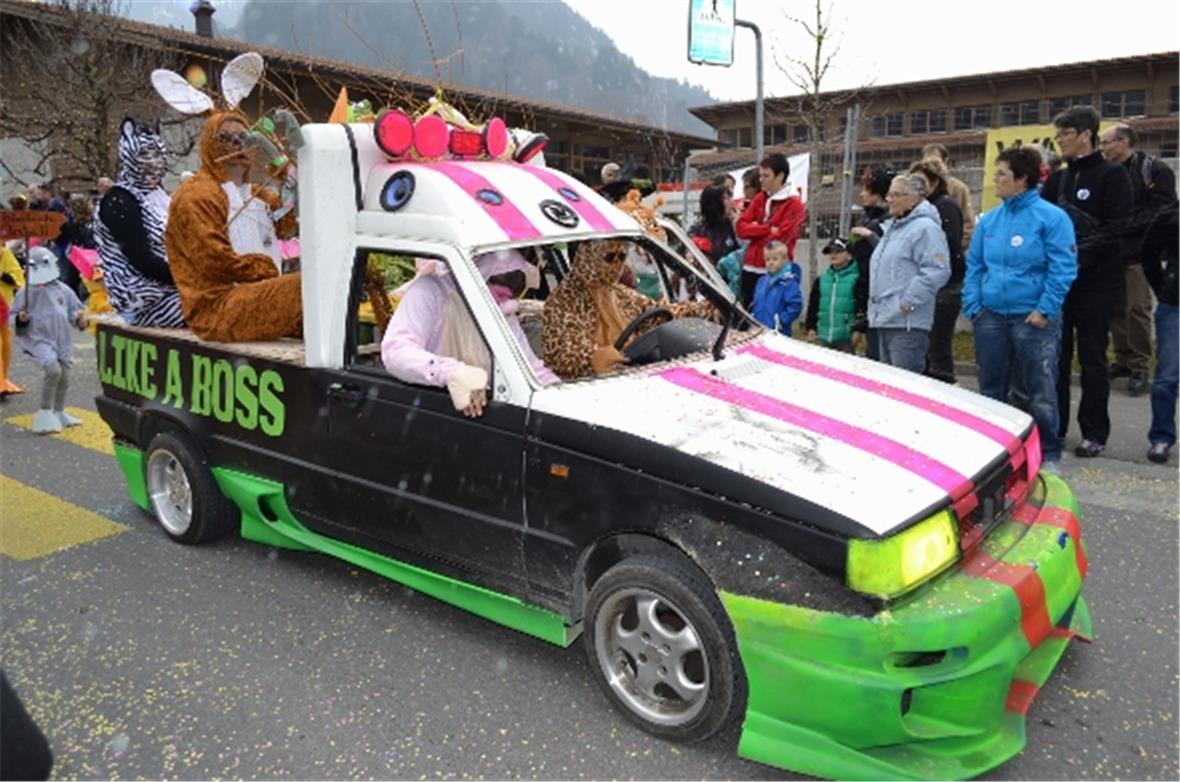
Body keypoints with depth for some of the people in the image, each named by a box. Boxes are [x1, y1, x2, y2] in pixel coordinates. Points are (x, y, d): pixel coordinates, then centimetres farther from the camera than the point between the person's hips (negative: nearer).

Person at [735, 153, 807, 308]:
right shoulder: (759, 199, 13)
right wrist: (768, 229, -10)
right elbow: (741, 227, 2)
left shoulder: (794, 205, -5)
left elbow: (780, 237, -14)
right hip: (750, 268, 6)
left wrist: (755, 231, -4)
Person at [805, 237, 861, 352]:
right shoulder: (821, 280, 12)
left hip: (846, 338, -5)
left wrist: (859, 330, -13)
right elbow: (813, 305, 15)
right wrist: (811, 327, 10)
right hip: (824, 337, 5)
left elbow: (863, 306, -9)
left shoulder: (857, 279, -5)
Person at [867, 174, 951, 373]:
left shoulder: (925, 227, -11)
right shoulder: (891, 226, 19)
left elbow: (937, 271, -20)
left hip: (907, 324, -10)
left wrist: (909, 302, -20)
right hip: (884, 320, 10)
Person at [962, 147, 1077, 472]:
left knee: (1041, 394, 1)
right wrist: (973, 305, 1)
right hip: (990, 317, 5)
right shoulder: (989, 220, 9)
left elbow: (1062, 269, -10)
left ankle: (1049, 455, 15)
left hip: (1033, 319, -5)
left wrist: (1044, 310, -16)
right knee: (991, 391, 14)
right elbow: (974, 266, 11)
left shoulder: (1051, 217, -7)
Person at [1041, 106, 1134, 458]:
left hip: (1096, 283, -5)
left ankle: (1094, 433, 12)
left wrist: (1082, 251, -25)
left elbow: (1119, 229, -14)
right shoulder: (1057, 179, 13)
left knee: (1092, 360, 2)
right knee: (1056, 357, 10)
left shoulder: (1112, 175, -5)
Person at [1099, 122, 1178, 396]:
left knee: (1137, 309, -4)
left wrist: (1123, 225, -17)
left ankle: (1139, 368, 5)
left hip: (1138, 254, -5)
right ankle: (1123, 361, 20)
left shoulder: (1154, 169, -5)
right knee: (1116, 309, 8)